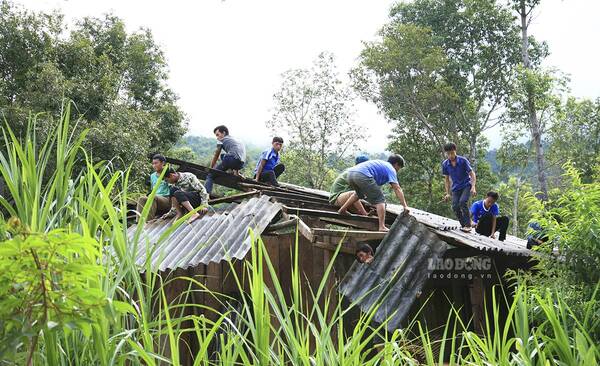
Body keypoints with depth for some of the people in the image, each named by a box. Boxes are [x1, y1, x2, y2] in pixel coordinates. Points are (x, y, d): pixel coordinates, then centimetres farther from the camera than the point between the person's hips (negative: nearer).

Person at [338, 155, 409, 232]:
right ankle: (382, 227, -12)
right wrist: (405, 206, 2)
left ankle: (342, 210, 42)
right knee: (380, 200, -2)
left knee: (359, 193, 38)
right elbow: (397, 189, 3)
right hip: (362, 175, -9)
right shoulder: (391, 169, 13)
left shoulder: (381, 163, 37)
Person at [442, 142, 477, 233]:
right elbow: (446, 179, 8)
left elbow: (472, 174, -9)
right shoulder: (445, 164, -4)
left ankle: (468, 225, -21)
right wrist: (448, 193, 5)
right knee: (455, 207, -8)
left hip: (466, 185, -4)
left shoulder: (463, 160, -13)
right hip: (456, 188, 4)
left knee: (462, 201, -26)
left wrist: (473, 187, -22)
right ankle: (463, 225, 10)